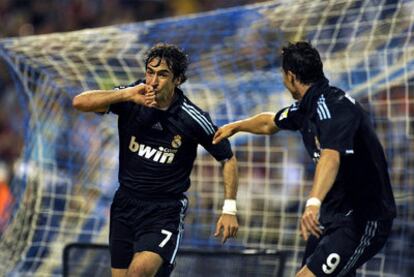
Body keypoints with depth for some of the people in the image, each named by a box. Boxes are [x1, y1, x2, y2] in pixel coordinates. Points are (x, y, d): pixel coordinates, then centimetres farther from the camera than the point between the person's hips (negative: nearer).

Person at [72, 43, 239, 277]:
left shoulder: (193, 119, -13)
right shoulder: (131, 100, -8)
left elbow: (228, 159, -1)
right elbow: (80, 102, -18)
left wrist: (229, 209, -7)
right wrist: (127, 94, -29)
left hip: (166, 211, -4)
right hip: (126, 203, 4)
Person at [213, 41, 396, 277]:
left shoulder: (332, 107, -22)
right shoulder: (307, 108, 10)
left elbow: (330, 158, -40)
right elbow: (271, 123, 33)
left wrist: (314, 202, -54)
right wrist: (235, 127, 47)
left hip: (364, 220, -10)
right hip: (334, 215, 10)